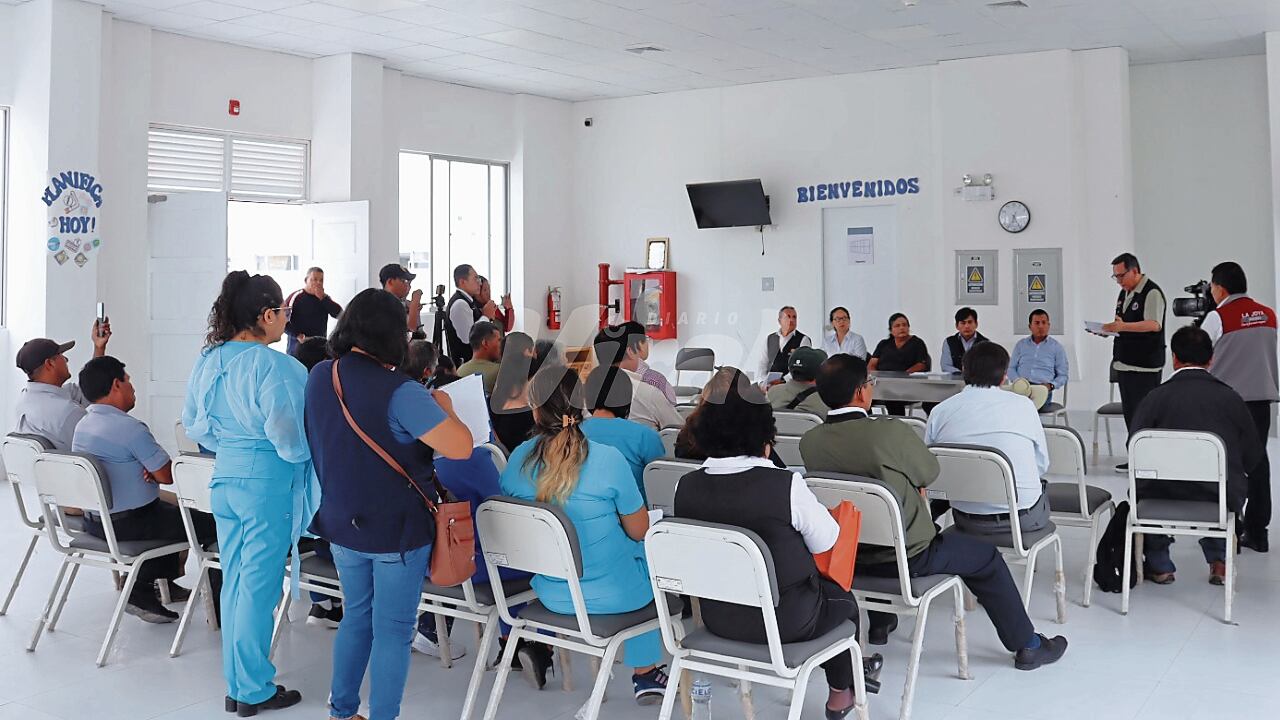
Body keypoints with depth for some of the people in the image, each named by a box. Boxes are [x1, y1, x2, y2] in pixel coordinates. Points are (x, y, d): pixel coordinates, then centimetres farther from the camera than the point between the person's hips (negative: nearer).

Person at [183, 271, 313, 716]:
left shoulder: (208, 361, 5)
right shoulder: (273, 365, -19)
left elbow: (193, 425, 14)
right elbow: (290, 435, -21)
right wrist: (302, 452, -1)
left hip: (225, 478, 8)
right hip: (268, 482, -7)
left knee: (234, 580, 15)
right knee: (259, 585, 2)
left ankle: (236, 684, 26)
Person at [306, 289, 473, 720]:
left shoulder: (319, 377, 0)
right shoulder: (399, 392, -23)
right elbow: (461, 447, -26)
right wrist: (443, 407, -7)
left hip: (341, 523, 7)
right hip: (396, 528, -7)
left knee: (355, 618, 22)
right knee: (392, 631, 6)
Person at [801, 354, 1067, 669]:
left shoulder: (808, 442, -10)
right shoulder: (891, 432, -27)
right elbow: (930, 473, -7)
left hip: (848, 557, 6)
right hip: (907, 559, -6)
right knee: (987, 557, 17)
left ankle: (880, 624, 49)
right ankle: (1026, 645, 30)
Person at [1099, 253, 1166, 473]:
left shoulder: (1152, 292, -10)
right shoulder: (1124, 293, 18)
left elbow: (1154, 324, -22)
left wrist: (1123, 326, -30)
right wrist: (1108, 329, 6)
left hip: (1145, 366, -9)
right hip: (1124, 363, 9)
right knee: (1130, 413, 11)